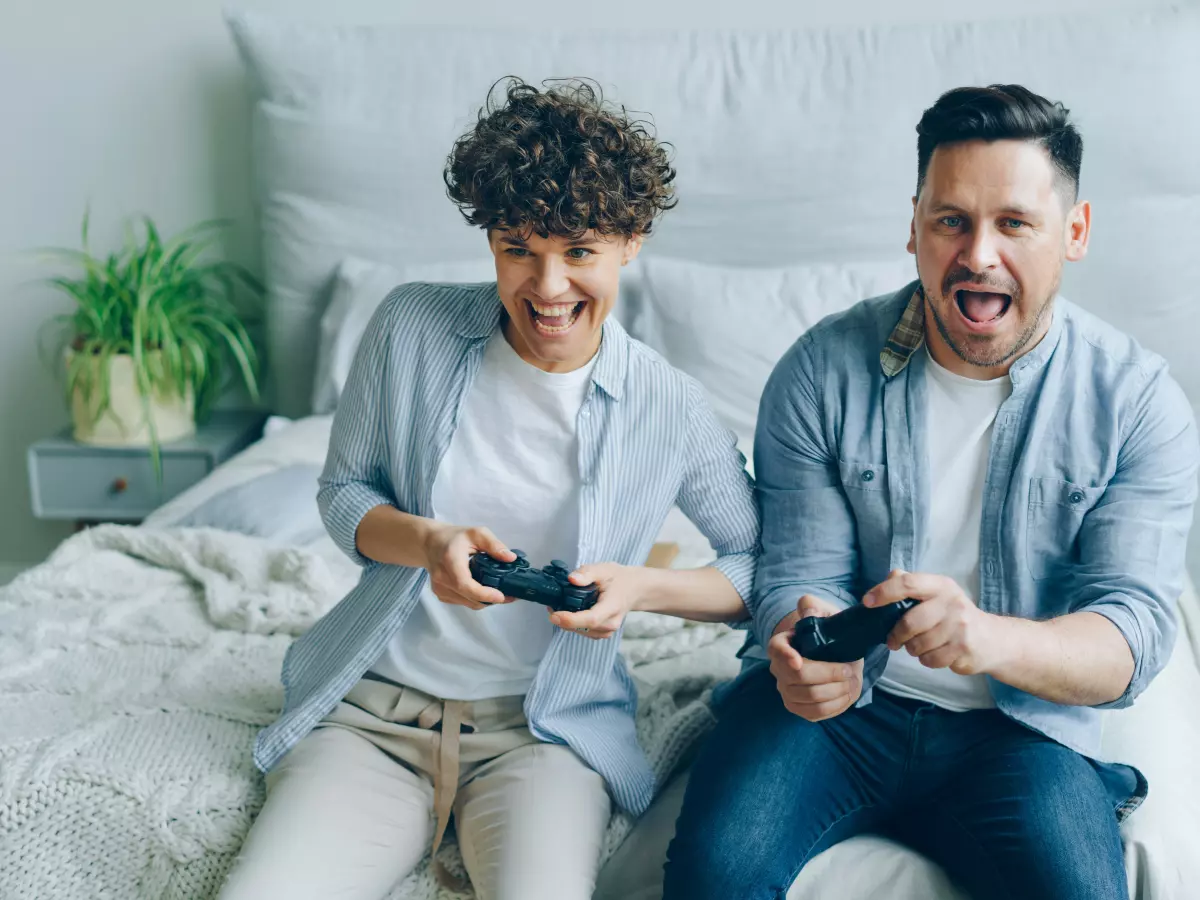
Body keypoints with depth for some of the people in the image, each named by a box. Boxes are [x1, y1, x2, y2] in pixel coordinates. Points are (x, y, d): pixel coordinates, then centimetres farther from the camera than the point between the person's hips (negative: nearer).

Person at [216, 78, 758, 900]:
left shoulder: (674, 413, -5)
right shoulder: (413, 328, -3)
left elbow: (767, 566, 3)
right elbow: (344, 492, 7)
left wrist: (645, 586, -15)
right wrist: (428, 540, -15)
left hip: (545, 731, -1)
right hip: (372, 711, 2)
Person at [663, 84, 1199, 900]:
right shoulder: (822, 372, -4)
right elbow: (802, 576, -3)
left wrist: (991, 638, -35)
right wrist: (807, 645, -30)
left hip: (1019, 729, 1)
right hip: (840, 703, 0)